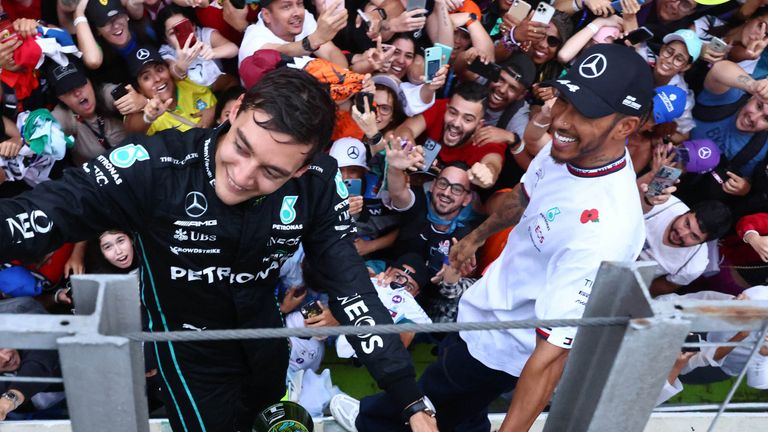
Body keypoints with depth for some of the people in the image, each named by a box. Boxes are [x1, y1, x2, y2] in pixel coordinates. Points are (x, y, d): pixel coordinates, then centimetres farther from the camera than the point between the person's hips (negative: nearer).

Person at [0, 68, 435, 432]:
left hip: (264, 333, 4)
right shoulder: (155, 165, -33)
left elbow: (350, 281, -21)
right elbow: (48, 212, -33)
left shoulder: (318, 184, -24)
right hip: (188, 345, -3)